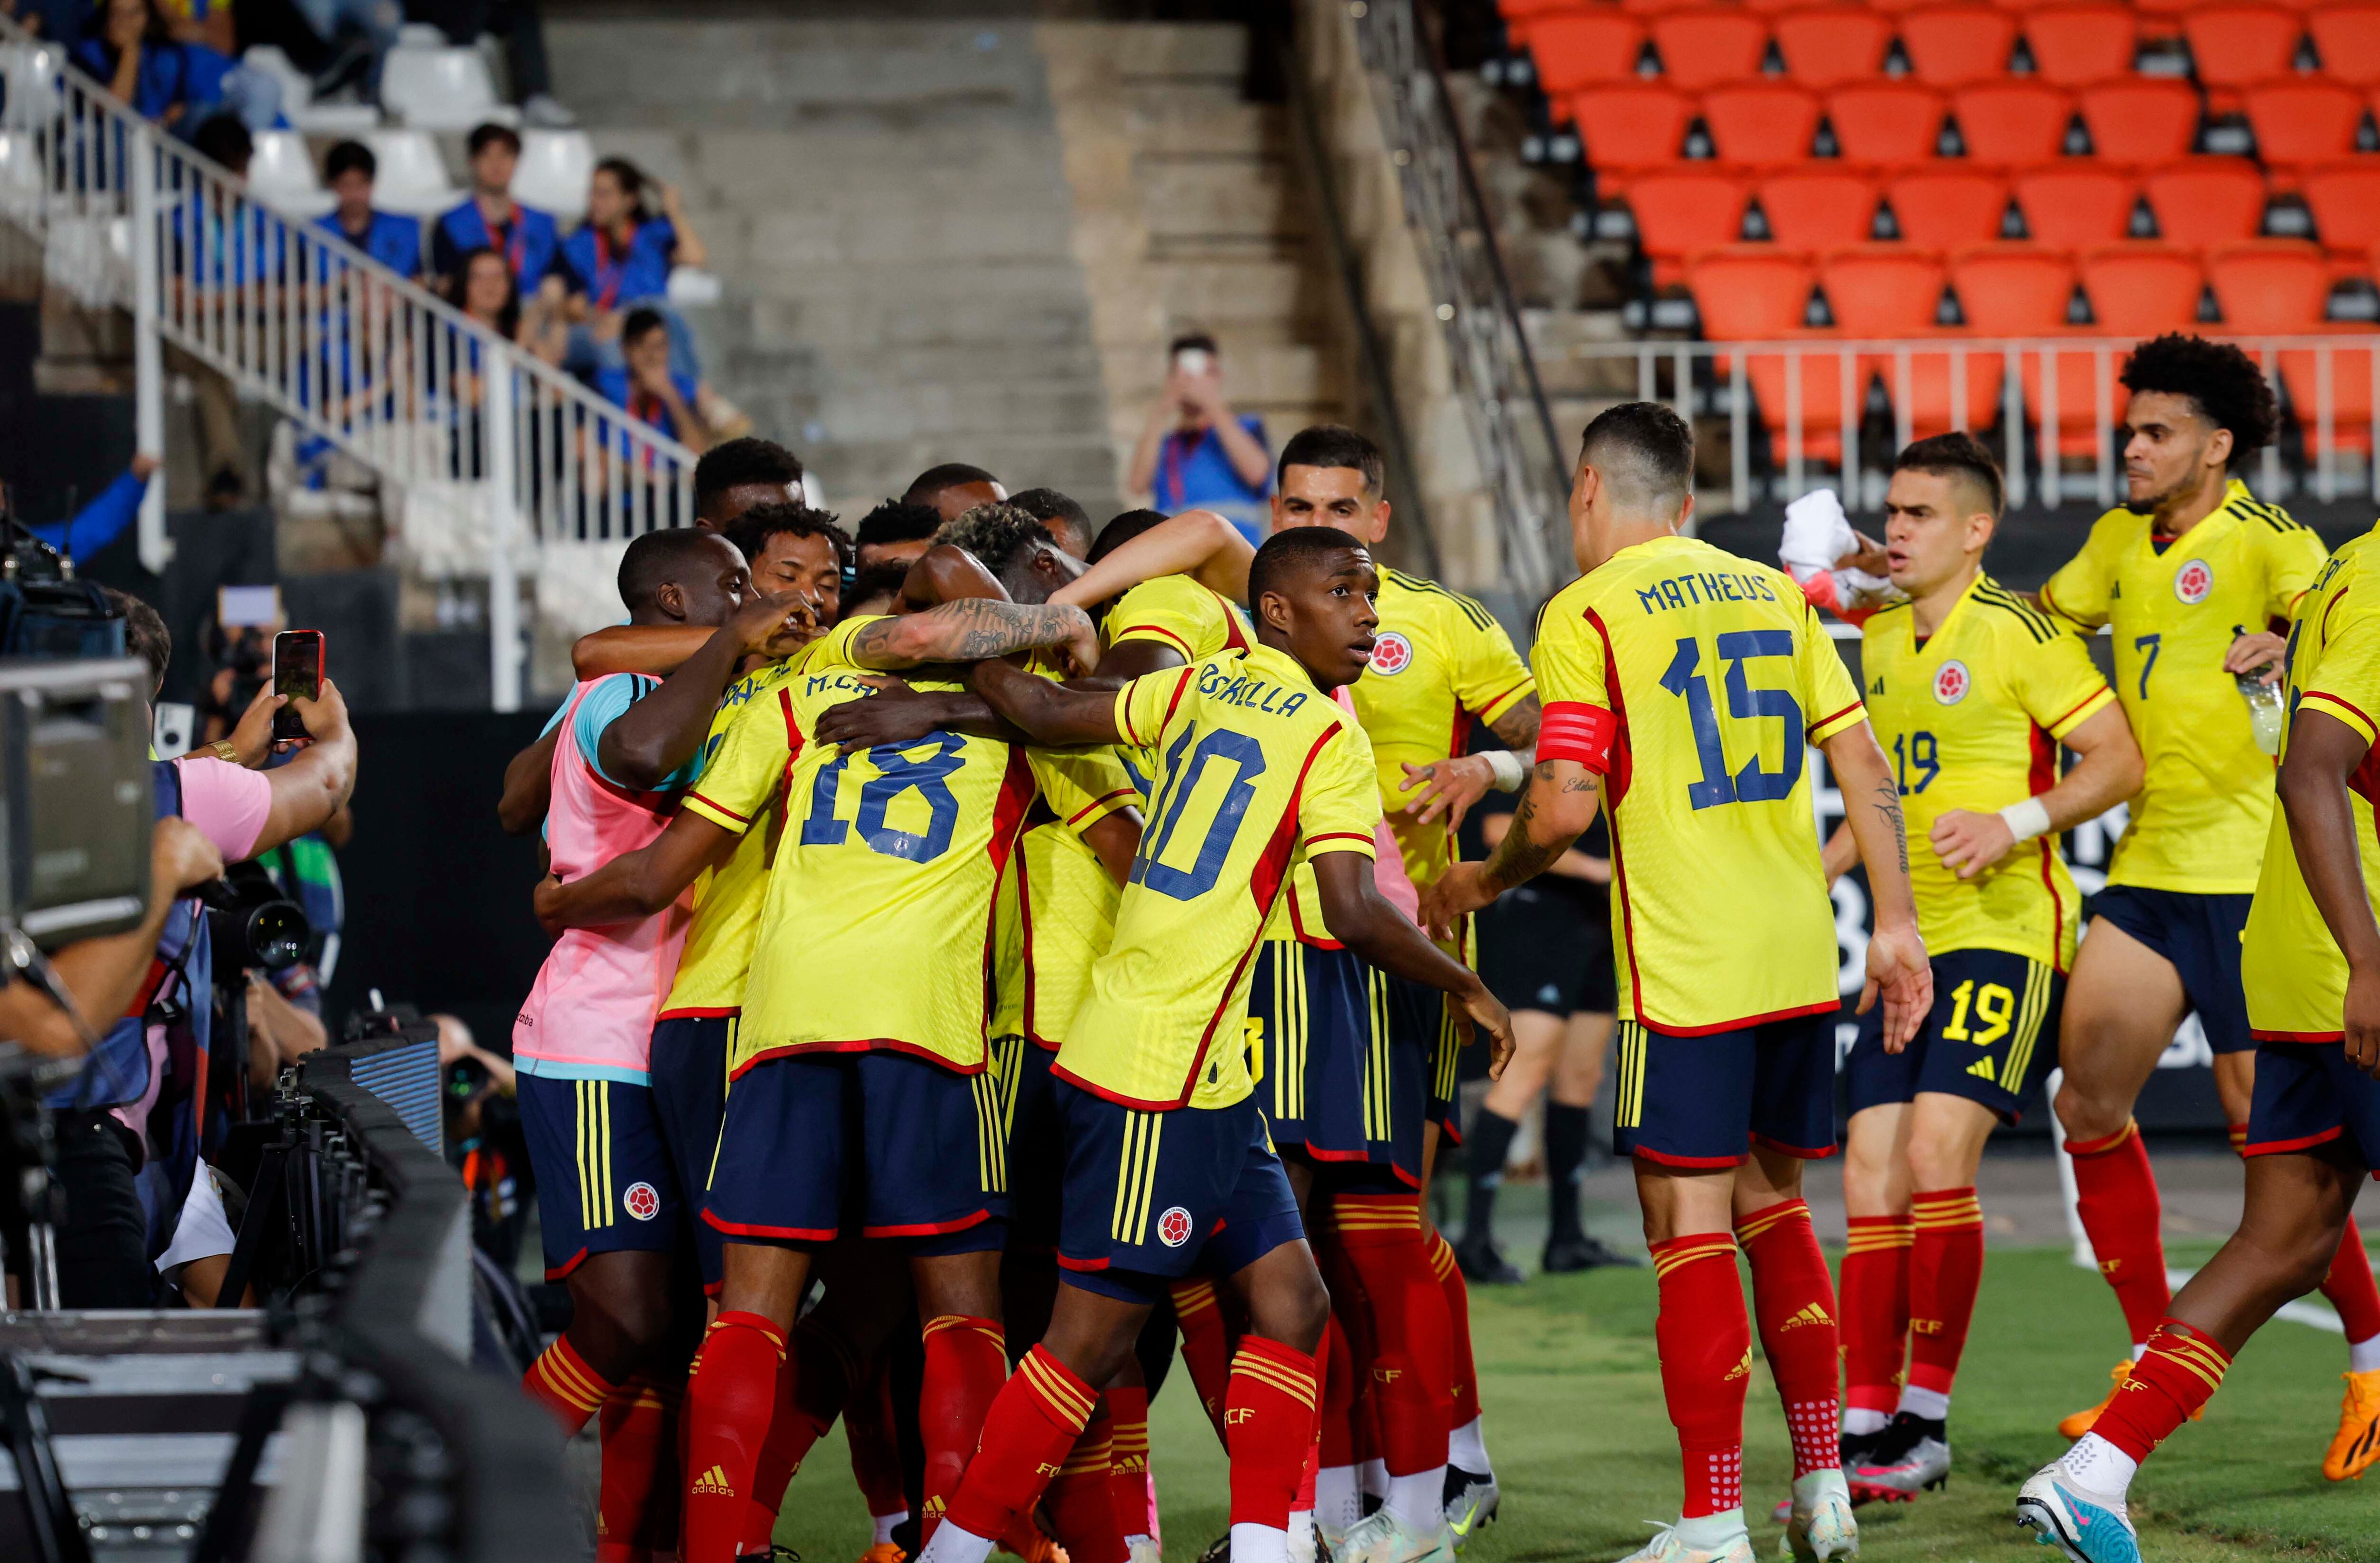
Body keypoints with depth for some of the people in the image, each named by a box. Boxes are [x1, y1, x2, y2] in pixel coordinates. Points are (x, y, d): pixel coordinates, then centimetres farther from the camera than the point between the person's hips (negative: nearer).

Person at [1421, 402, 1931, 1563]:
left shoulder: (1588, 614, -5)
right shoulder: (1774, 594, 13)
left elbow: (1565, 806, -13)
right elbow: (1865, 770, 9)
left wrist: (1481, 881, 5)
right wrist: (1895, 925, 11)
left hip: (1683, 971, -6)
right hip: (1800, 960, 6)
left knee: (1689, 1228, -2)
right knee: (1772, 1208, 18)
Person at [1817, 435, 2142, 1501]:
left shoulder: (2015, 631, -8)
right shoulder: (1879, 641, 15)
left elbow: (2121, 762, -10)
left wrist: (2013, 824, -20)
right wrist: (1813, 873, 19)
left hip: (2004, 935, -8)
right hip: (1908, 945, 8)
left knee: (1936, 1157, -17)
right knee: (1870, 1179, 1)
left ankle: (1926, 1424, -10)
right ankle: (1867, 1434, 3)